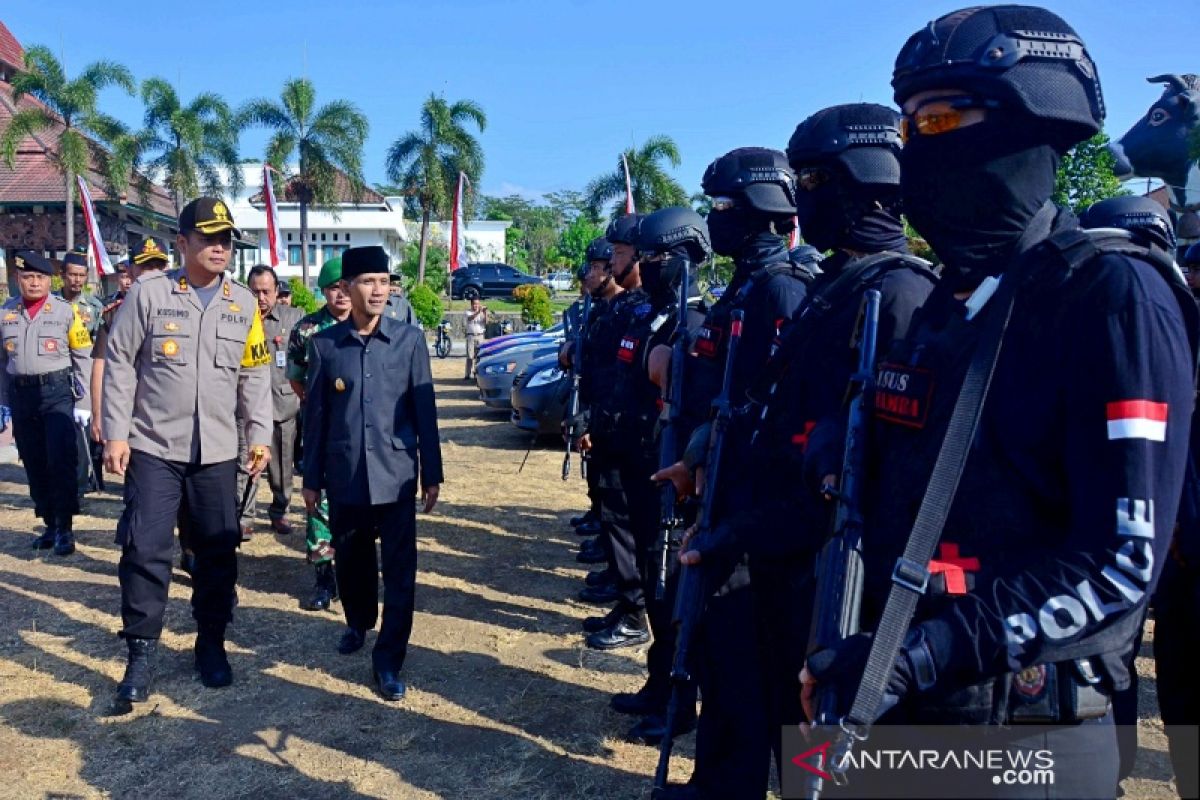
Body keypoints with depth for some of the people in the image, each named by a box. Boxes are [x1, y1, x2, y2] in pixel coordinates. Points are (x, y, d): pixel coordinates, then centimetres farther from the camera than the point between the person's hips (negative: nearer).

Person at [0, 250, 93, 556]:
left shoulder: (66, 311, -2)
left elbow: (83, 359, -2)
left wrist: (82, 402, -5)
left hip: (57, 392, -4)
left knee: (61, 460, -7)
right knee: (34, 464, 9)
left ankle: (65, 528, 1)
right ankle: (50, 525, 21)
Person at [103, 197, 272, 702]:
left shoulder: (243, 303, 5)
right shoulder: (149, 292, -4)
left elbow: (255, 375, 8)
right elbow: (119, 364, -2)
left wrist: (260, 436, 4)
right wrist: (115, 433, -6)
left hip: (217, 452, 3)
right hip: (153, 447, -3)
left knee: (219, 552, 9)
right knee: (145, 549, -2)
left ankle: (211, 644, 26)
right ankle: (142, 653, 14)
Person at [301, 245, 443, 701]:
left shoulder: (410, 340, -2)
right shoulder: (323, 344, 0)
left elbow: (425, 411, 0)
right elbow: (315, 416, 4)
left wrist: (432, 474, 0)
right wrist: (312, 478, 6)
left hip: (397, 475, -1)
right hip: (345, 476, 1)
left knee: (399, 570, 1)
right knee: (350, 562, 17)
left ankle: (389, 661, 13)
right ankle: (358, 624, 44)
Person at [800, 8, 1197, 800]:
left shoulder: (1112, 295, -15)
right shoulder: (943, 302, 8)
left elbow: (1121, 561, -20)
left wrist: (922, 658, -24)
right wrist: (870, 649, 7)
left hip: (1019, 734, -7)